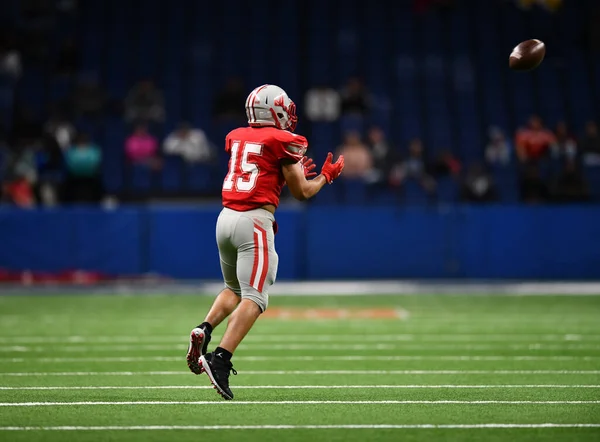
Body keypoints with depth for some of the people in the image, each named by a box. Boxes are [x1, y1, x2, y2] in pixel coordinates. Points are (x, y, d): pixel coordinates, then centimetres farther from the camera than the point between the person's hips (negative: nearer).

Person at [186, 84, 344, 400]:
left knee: (233, 290, 24)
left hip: (226, 217, 7)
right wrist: (327, 175, 19)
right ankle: (220, 361, -23)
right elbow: (302, 192, 2)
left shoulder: (236, 137, 16)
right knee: (253, 298, -9)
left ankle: (204, 331, 0)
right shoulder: (283, 141, -2)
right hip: (254, 220, -7)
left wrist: (294, 170, 29)